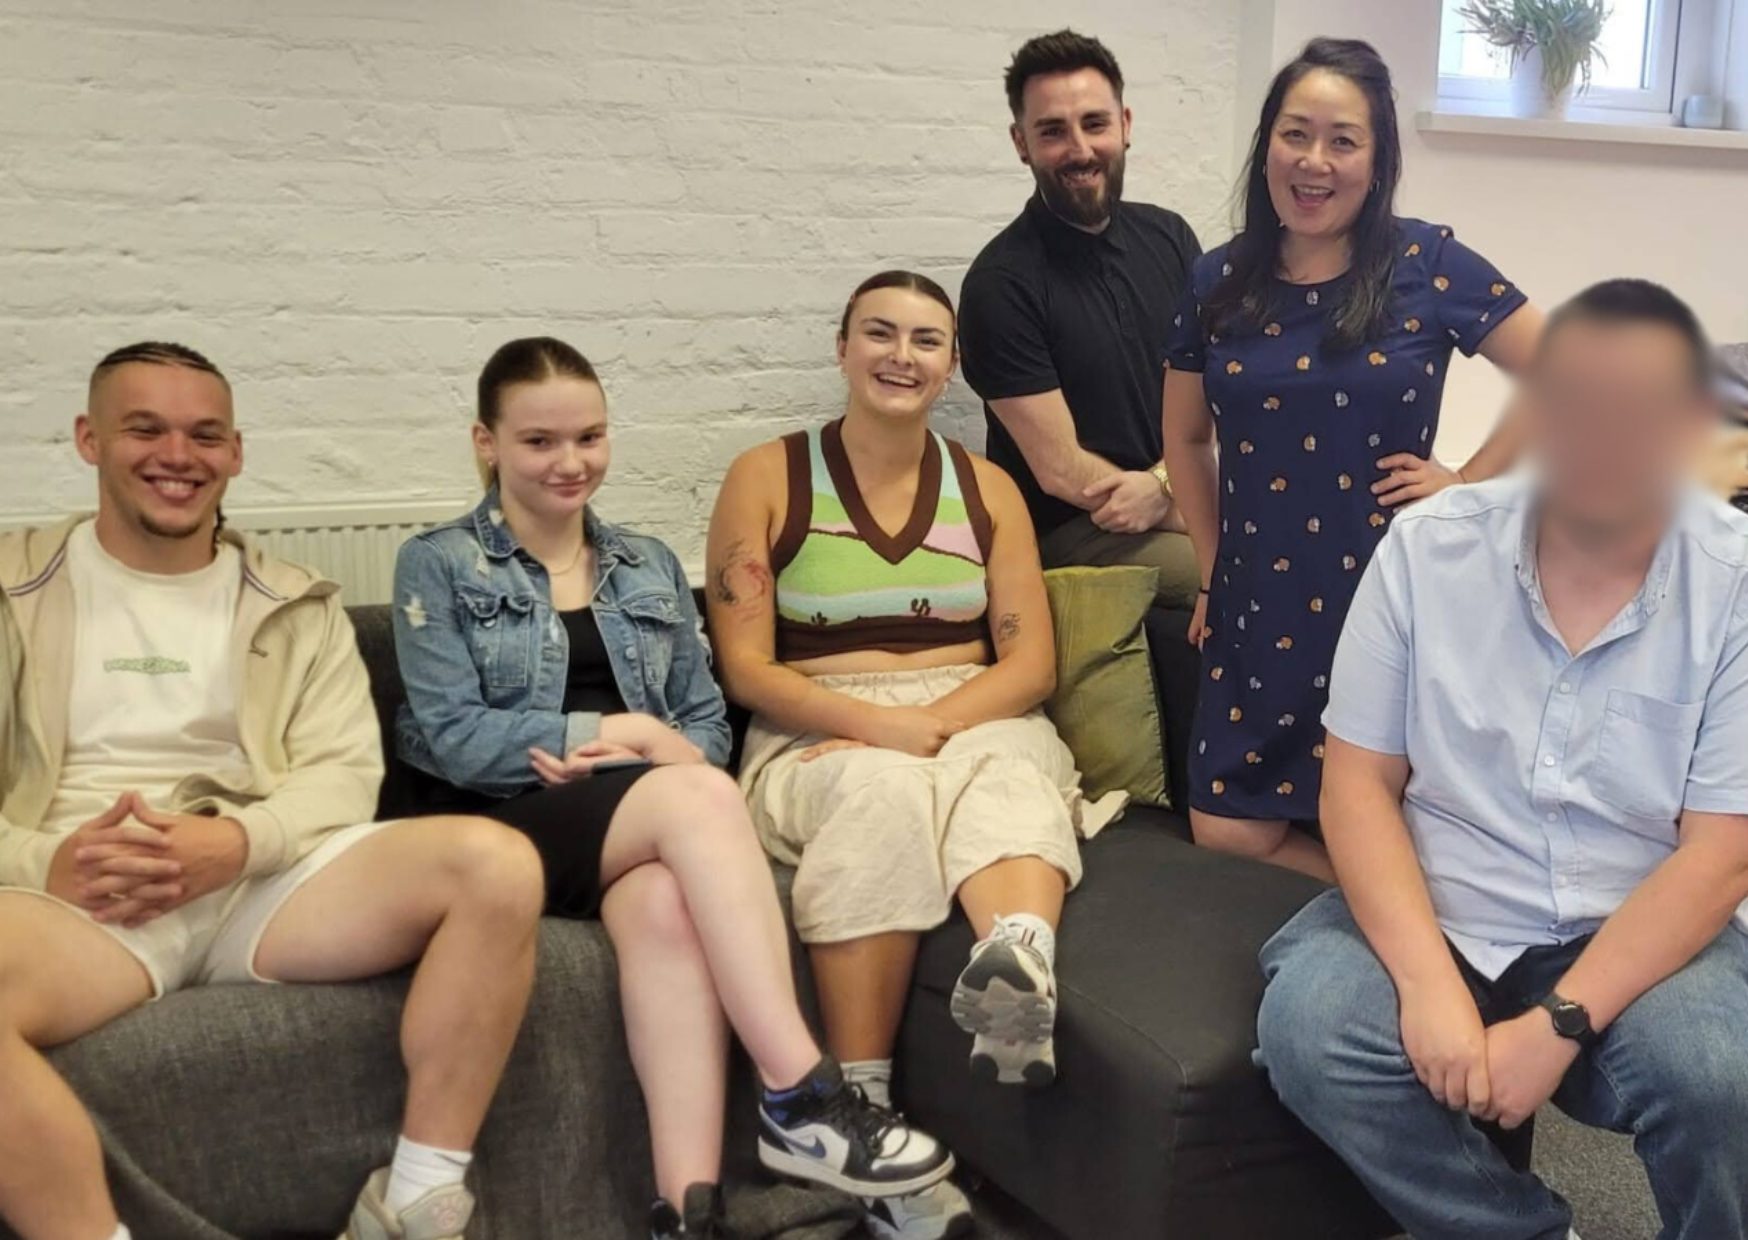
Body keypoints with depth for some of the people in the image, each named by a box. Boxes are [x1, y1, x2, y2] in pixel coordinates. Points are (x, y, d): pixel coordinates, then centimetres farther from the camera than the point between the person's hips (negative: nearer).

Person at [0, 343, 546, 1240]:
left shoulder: (298, 606, 18)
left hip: (266, 878, 2)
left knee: (496, 865, -24)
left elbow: (348, 772, 6)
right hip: (74, 896, -2)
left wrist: (236, 841, -16)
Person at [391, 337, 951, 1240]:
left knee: (667, 906, -37)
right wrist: (627, 734, -9)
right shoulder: (437, 566, 8)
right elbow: (452, 739, -5)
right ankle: (802, 1099, -37)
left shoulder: (650, 568, 20)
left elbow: (707, 723, 13)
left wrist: (608, 751, -10)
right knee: (699, 795, -34)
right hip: (507, 830, -3)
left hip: (643, 821, 3)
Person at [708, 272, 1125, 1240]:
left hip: (978, 721, 2)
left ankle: (1021, 974, -68)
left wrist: (935, 724, -14)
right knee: (883, 793, -38)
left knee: (1012, 784, -35)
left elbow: (1030, 664, 6)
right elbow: (746, 667, -2)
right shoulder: (767, 479, 5)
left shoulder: (988, 489, 14)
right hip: (819, 735, -2)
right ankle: (860, 1110, -39)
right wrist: (877, 724, -19)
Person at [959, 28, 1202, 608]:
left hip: (1182, 495, 6)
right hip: (1070, 532, -6)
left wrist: (1163, 483, -14)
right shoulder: (1001, 283, -12)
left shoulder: (1168, 236, 6)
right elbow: (1061, 471, -13)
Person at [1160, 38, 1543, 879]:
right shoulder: (1220, 282, 1)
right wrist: (1213, 567, 12)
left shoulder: (1427, 265, -8)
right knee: (1225, 829, 5)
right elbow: (1185, 438, 14)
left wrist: (1467, 485, -9)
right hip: (1260, 605, 4)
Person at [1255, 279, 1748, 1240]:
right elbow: (1358, 782, -5)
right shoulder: (1427, 546, -6)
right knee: (1307, 1033, -26)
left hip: (1642, 934, -1)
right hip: (1433, 915, 2)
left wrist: (1560, 1024, -22)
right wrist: (1429, 983, -19)